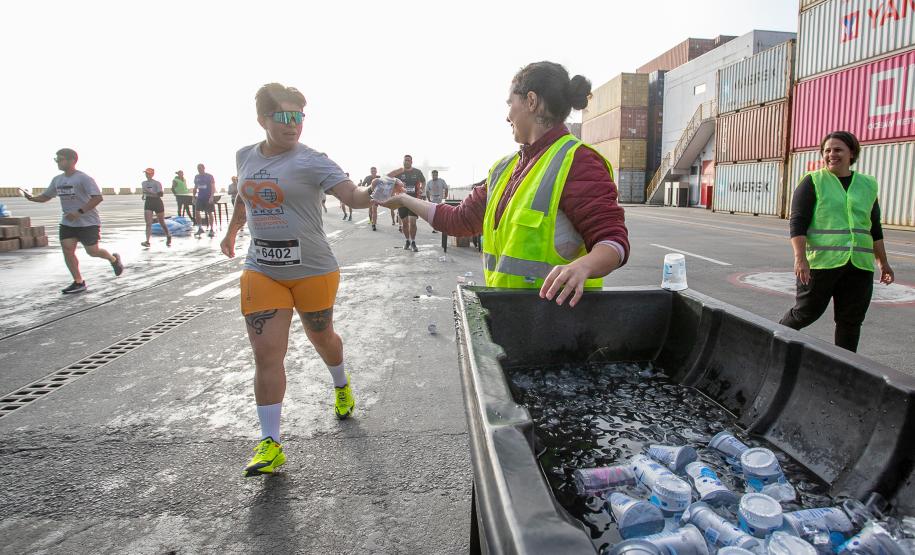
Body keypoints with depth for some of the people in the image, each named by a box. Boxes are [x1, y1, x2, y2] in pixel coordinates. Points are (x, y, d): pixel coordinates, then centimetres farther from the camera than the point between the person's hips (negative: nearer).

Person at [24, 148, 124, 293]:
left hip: (88, 222, -7)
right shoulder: (57, 180, 8)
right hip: (67, 223, 7)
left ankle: (114, 259, 28)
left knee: (92, 251, -4)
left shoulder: (83, 178, -15)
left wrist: (79, 212, -28)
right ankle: (78, 282, 6)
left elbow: (97, 198, -23)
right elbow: (46, 196, 18)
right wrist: (32, 198, -4)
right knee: (67, 249, -3)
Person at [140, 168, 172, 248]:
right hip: (148, 203, 4)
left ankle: (168, 237, 34)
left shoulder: (157, 183, -8)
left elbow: (160, 194, -18)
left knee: (162, 222, 10)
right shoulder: (143, 183, 10)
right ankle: (147, 241, -17)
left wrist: (150, 192, -27)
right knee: (148, 223, -9)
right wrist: (144, 195, 3)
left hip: (157, 203, -4)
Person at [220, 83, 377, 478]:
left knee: (321, 338, 16)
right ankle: (270, 443, 5)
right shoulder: (246, 157, 6)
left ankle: (341, 385, 49)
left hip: (312, 270, -3)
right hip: (262, 271, 4)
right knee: (266, 353, -3)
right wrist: (231, 232, 34)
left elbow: (351, 196, -27)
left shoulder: (311, 161, -13)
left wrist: (373, 195, -48)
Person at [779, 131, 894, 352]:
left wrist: (883, 262, 20)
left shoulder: (867, 185, 15)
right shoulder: (813, 181, -1)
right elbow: (797, 222, -9)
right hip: (821, 262, -4)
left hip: (859, 266, 4)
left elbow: (875, 228, 21)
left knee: (850, 322, 6)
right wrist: (800, 257, -19)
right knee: (806, 312, 3)